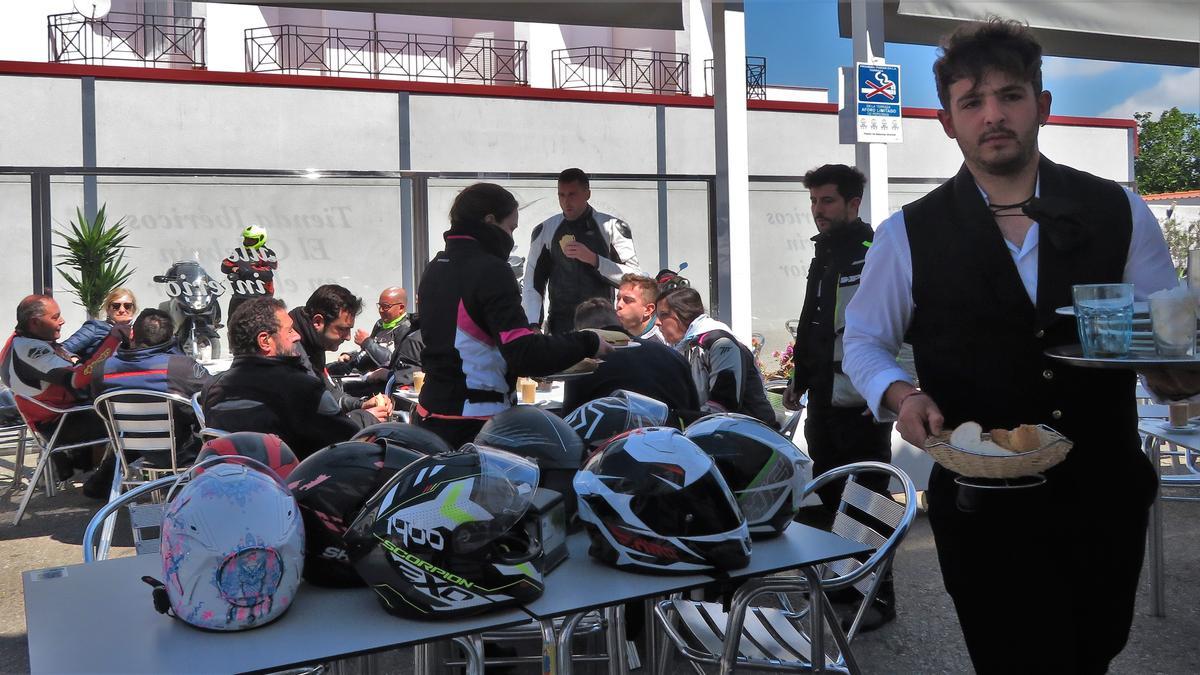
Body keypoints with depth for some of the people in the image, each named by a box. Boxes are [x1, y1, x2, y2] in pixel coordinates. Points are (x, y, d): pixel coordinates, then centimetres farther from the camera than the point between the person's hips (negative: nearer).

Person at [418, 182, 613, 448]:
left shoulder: (434, 268, 12)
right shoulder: (491, 270, -14)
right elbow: (524, 353, -23)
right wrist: (587, 344, -12)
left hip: (431, 411, 9)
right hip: (475, 424, -9)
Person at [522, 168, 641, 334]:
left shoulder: (612, 228, 2)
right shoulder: (545, 231, 7)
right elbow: (532, 285, 6)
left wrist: (593, 259, -15)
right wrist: (533, 326, -8)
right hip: (559, 328, 1)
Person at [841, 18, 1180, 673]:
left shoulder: (1119, 213, -1)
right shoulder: (908, 236, -6)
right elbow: (863, 341, 5)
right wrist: (900, 394, -17)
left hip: (1107, 499, 3)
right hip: (983, 510, -3)